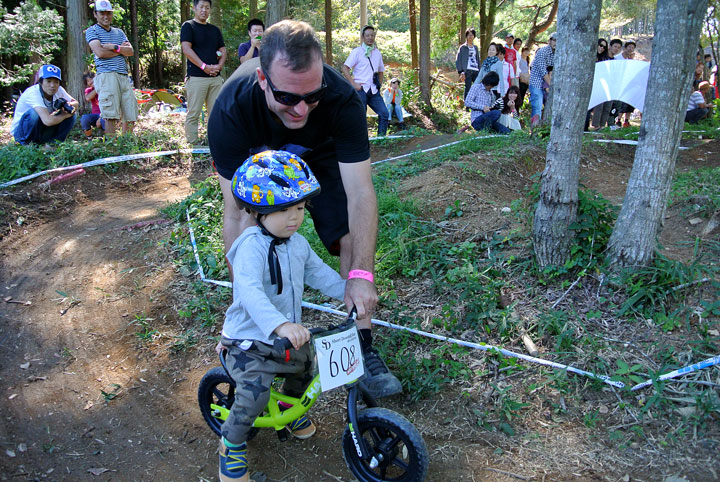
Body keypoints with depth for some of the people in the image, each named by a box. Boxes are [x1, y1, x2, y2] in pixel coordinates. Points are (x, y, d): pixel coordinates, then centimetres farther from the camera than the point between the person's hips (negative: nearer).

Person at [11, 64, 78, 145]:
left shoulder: (58, 90, -11)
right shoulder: (33, 93, -30)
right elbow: (48, 121, -41)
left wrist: (68, 105, -23)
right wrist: (65, 115, -22)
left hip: (42, 130, 6)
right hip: (21, 131, -6)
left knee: (71, 114, -10)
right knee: (33, 113, -35)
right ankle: (27, 144, -13)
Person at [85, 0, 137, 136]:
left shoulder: (119, 32, 25)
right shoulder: (92, 31, 9)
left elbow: (131, 52, 10)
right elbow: (100, 52, -7)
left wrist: (115, 47, -6)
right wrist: (121, 50, 3)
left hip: (124, 76, 6)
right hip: (107, 75, -6)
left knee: (131, 116, 1)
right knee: (111, 115, -16)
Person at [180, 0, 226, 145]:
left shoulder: (215, 30, 20)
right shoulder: (188, 26, 3)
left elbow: (223, 51, 18)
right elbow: (186, 49, -8)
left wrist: (219, 65, -3)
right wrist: (204, 67, -16)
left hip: (215, 78, 6)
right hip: (196, 77, -5)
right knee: (193, 113, -5)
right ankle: (192, 144, -2)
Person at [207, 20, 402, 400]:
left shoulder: (342, 99, -37)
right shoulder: (231, 109, -38)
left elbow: (359, 191, -35)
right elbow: (237, 213, -35)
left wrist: (361, 273, -42)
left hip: (318, 156, 1)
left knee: (353, 237, -12)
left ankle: (363, 348, 2)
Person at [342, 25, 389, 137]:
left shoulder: (377, 53, 16)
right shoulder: (357, 51, 0)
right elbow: (345, 68, -6)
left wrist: (379, 85, 15)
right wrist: (353, 84, -13)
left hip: (374, 91, 5)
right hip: (361, 89, -5)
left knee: (384, 114, -6)